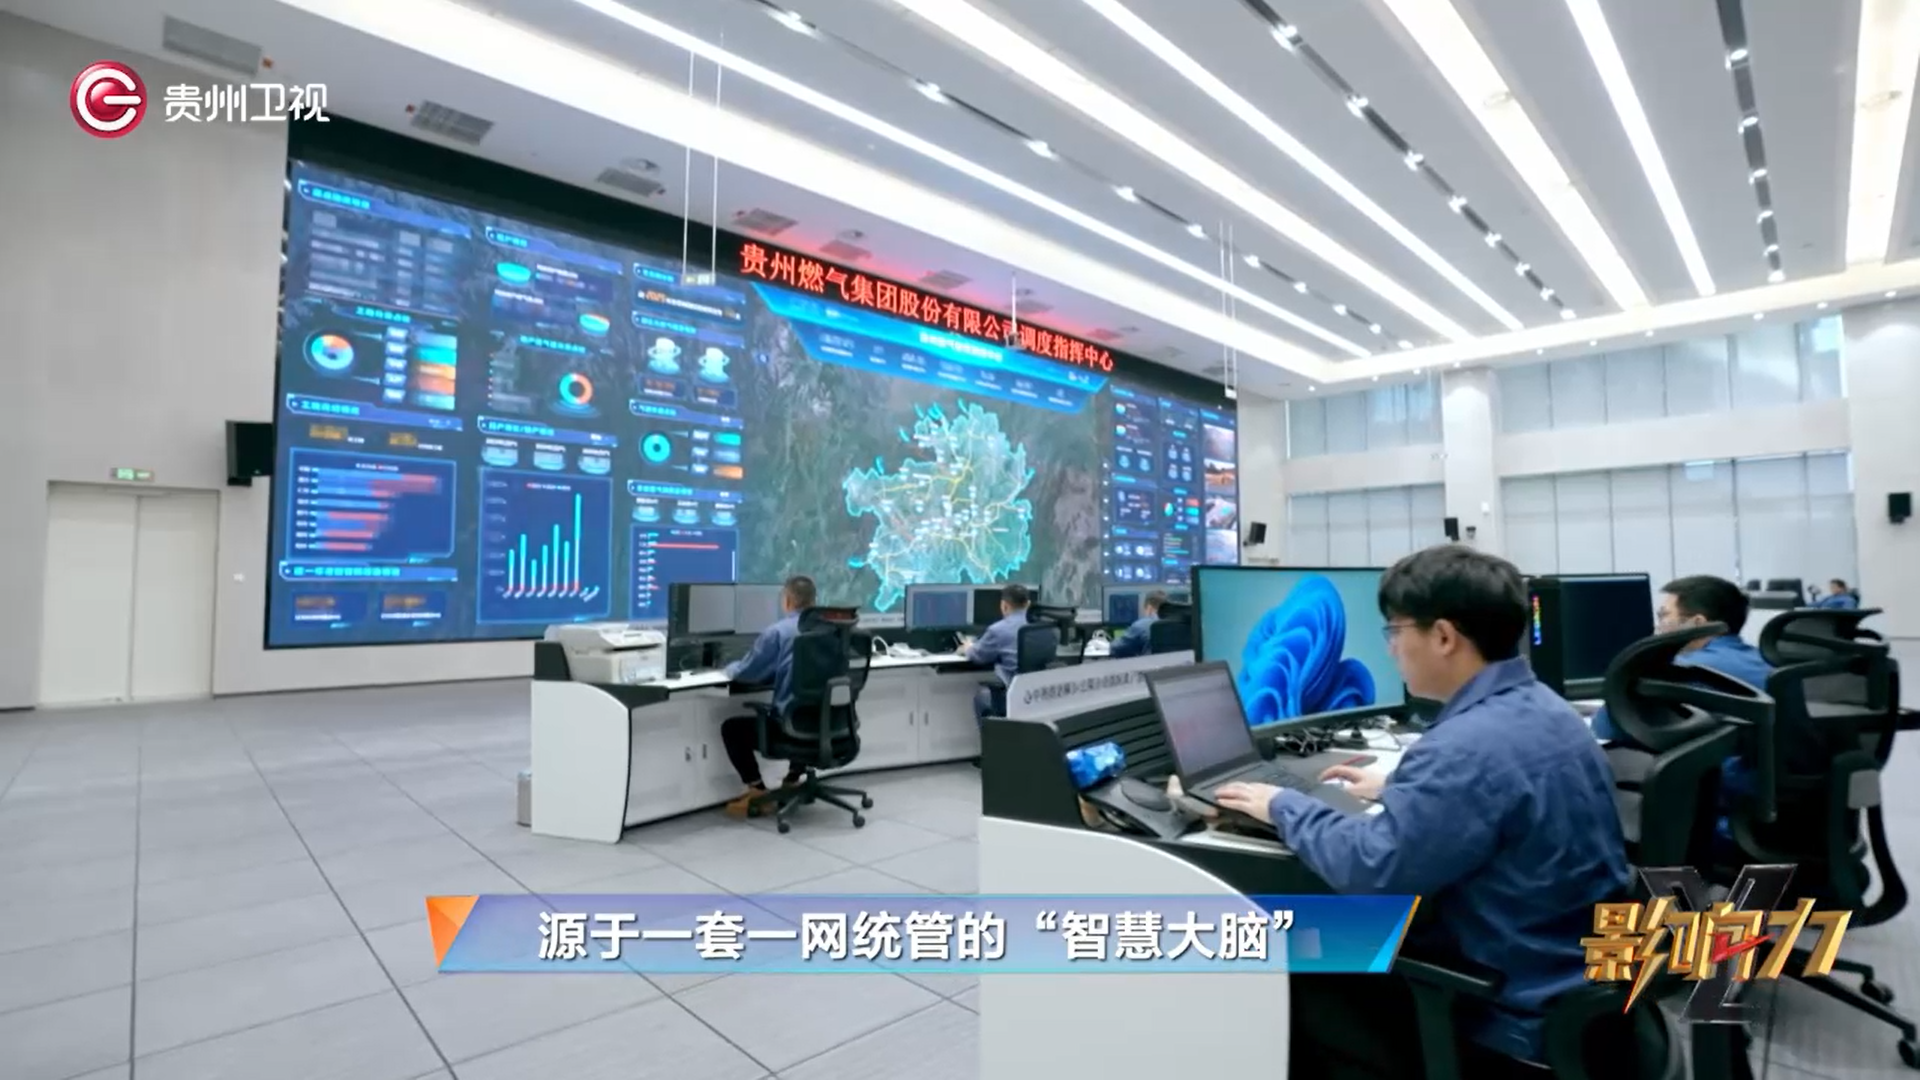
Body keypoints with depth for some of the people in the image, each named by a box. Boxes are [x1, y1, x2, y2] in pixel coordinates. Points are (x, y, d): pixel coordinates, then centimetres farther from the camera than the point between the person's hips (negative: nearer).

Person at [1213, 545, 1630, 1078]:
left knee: (1296, 996, 3)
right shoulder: (1543, 708, 2)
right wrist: (1396, 789, 18)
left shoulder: (1470, 744, -30)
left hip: (1521, 1027, -9)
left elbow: (1370, 869, -29)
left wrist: (1283, 806, -15)